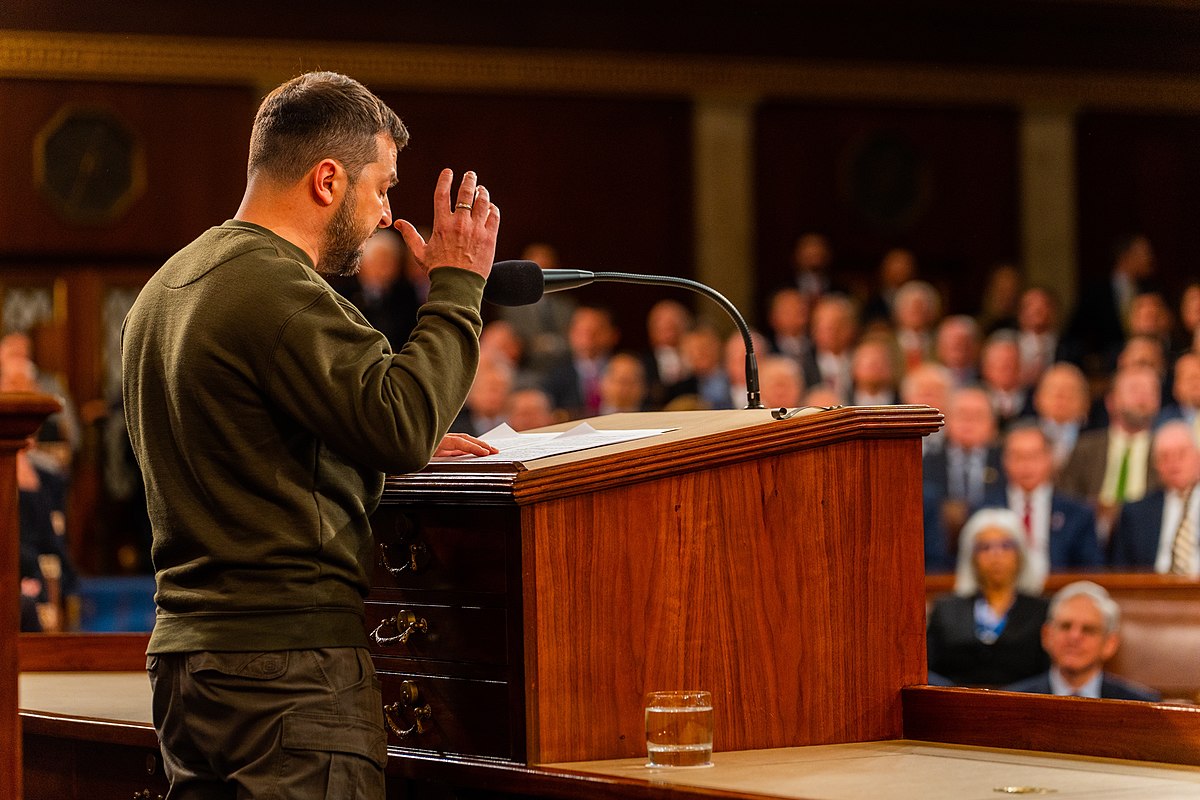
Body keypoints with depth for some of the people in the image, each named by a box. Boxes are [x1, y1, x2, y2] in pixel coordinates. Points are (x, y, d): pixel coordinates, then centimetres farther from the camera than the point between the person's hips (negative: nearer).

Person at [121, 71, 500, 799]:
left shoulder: (167, 288, 18)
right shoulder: (278, 289, -15)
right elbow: (401, 422, -22)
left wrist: (407, 448, 17)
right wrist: (457, 287, -11)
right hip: (291, 659, -10)